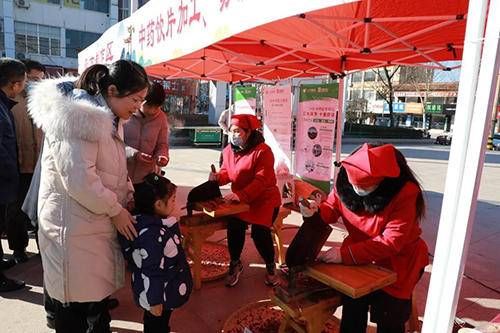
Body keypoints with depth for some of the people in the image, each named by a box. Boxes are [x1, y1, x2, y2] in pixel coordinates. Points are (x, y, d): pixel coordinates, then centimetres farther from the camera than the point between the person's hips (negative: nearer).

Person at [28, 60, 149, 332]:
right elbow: (79, 180, -26)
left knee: (98, 294, 22)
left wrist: (129, 196, 4)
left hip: (98, 224, 9)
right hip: (74, 230, -9)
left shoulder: (107, 119, 11)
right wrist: (116, 210, -15)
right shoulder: (77, 118, -21)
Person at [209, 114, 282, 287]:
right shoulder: (229, 150, 4)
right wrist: (217, 177, -13)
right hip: (240, 198, 5)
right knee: (234, 226, -19)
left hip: (265, 198, -5)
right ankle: (235, 263, 8)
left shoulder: (263, 150, -17)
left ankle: (270, 266, 9)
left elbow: (261, 180, -23)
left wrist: (240, 195, -34)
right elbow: (227, 172, 11)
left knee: (259, 230, -21)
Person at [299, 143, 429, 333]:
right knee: (352, 306, 8)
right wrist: (315, 213, -27)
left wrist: (346, 254, -36)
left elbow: (391, 242, -30)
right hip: (361, 257, 4)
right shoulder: (346, 181, -17)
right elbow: (331, 209, -2)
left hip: (397, 261, -3)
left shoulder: (404, 193, -29)